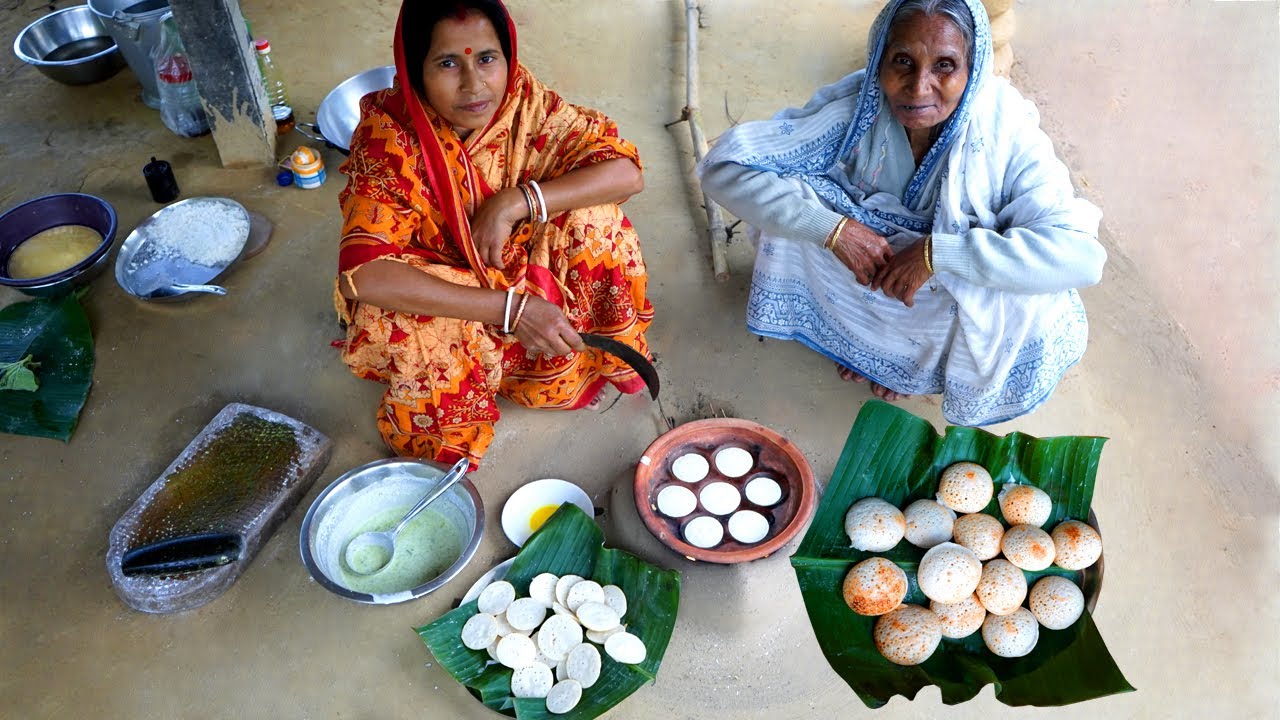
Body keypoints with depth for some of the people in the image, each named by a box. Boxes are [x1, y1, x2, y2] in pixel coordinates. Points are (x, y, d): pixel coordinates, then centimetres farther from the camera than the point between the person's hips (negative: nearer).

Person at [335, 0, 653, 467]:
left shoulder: (523, 102, -19)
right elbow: (362, 273, -38)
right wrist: (510, 309, -42)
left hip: (518, 276, 3)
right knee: (392, 319, -35)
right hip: (439, 296, -2)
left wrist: (514, 203, -33)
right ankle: (439, 431, -3)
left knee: (589, 210, -20)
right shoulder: (391, 134, -27)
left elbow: (627, 171, -22)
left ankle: (593, 356, 2)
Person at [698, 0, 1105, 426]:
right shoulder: (854, 110, -26)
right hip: (861, 252, 1)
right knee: (800, 199, -23)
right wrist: (833, 228, -37)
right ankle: (867, 330, 4)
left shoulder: (1003, 131, -28)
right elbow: (724, 167, -27)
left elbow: (1081, 253, -36)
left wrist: (936, 254, -41)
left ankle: (924, 357, 5)